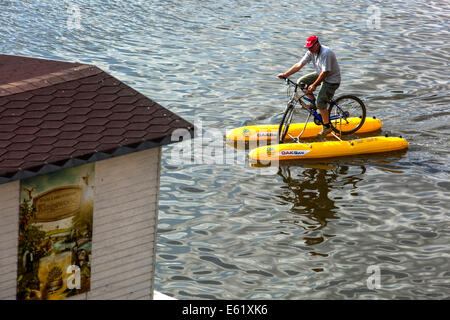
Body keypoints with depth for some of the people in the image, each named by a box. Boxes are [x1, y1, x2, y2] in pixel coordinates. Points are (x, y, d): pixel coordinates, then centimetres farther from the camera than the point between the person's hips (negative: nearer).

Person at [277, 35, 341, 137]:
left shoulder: (326, 53, -30)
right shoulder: (311, 52, -4)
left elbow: (325, 72, -29)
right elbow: (299, 65, -5)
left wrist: (314, 85, -29)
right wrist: (285, 74, -12)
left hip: (332, 79, -9)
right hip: (320, 75, 9)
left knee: (320, 102, -18)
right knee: (301, 82, -2)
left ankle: (327, 127, -3)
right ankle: (312, 102, 13)